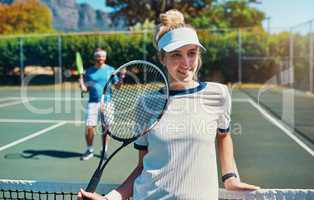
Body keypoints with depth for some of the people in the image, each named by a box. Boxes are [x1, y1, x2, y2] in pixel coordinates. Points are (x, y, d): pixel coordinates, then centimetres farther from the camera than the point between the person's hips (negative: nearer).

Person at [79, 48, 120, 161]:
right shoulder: (89, 71, 9)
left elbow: (117, 86, 4)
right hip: (93, 102, 1)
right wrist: (82, 86, -12)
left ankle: (104, 150, 19)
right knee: (89, 127, -5)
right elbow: (86, 89, 10)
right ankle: (89, 150, 13)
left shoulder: (110, 70, 6)